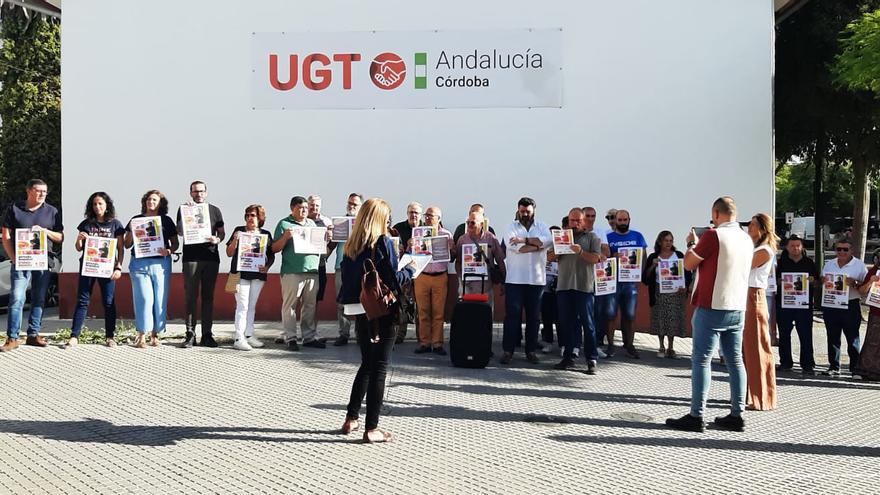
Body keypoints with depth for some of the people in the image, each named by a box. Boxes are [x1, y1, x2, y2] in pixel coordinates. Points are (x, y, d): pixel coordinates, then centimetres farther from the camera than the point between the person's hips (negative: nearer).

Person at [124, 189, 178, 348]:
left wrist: (168, 251, -9)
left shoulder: (166, 221, 11)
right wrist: (132, 231, -6)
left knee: (160, 299, -1)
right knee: (143, 298, -8)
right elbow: (127, 245, 11)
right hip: (139, 263, -1)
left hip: (161, 264, 1)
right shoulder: (136, 220, 11)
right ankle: (141, 335, -4)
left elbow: (175, 243, 12)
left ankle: (155, 334, 8)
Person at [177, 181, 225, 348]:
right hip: (191, 258, -2)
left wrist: (217, 239, -8)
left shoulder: (215, 211, 13)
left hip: (211, 258, 2)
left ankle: (207, 334, 9)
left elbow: (222, 232, 14)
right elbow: (180, 232, -4)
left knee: (208, 297, 5)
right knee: (191, 297, -1)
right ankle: (190, 334, 2)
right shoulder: (184, 209, 7)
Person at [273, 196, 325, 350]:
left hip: (312, 271, 5)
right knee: (290, 306, -3)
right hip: (292, 272, -5)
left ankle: (310, 337, 14)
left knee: (311, 306, 7)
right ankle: (290, 338, 2)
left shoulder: (312, 223, 20)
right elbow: (275, 249, -1)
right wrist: (285, 236, -16)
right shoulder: (284, 224, 2)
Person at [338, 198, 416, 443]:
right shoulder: (384, 242, -12)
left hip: (360, 311, 6)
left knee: (366, 364, 21)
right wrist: (410, 269, 2)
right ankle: (371, 429, 5)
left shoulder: (351, 245, 6)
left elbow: (346, 276, 10)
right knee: (379, 368, 2)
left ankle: (351, 419, 26)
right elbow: (393, 279, -15)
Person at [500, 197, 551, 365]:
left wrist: (525, 240, -16)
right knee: (512, 314, -3)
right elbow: (515, 247, -13)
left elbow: (548, 240, -11)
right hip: (514, 279, -2)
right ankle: (508, 350, 2)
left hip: (536, 279, 2)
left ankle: (531, 351, 15)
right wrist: (537, 245, -7)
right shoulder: (511, 228, 5)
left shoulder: (542, 227, 11)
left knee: (533, 315, 7)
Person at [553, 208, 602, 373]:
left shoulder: (592, 238, 7)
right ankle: (568, 357, 16)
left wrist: (581, 251, -20)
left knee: (587, 324, -2)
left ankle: (591, 360, 1)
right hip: (564, 286, 3)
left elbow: (596, 258, -5)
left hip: (584, 287, -3)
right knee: (566, 323, 7)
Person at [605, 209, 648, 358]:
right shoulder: (608, 237, 8)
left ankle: (629, 345, 10)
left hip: (630, 281, 1)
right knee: (610, 314, -3)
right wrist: (613, 256, -16)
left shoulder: (637, 236, 11)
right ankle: (610, 344, 3)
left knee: (629, 315, 3)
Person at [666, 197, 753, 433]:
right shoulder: (747, 239, 10)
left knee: (701, 360, -3)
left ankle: (696, 417, -2)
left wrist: (692, 243, 12)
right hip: (738, 309, 7)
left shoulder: (713, 236, -13)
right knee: (735, 361, 10)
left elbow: (689, 264, -5)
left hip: (712, 308, -7)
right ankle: (737, 415, 14)